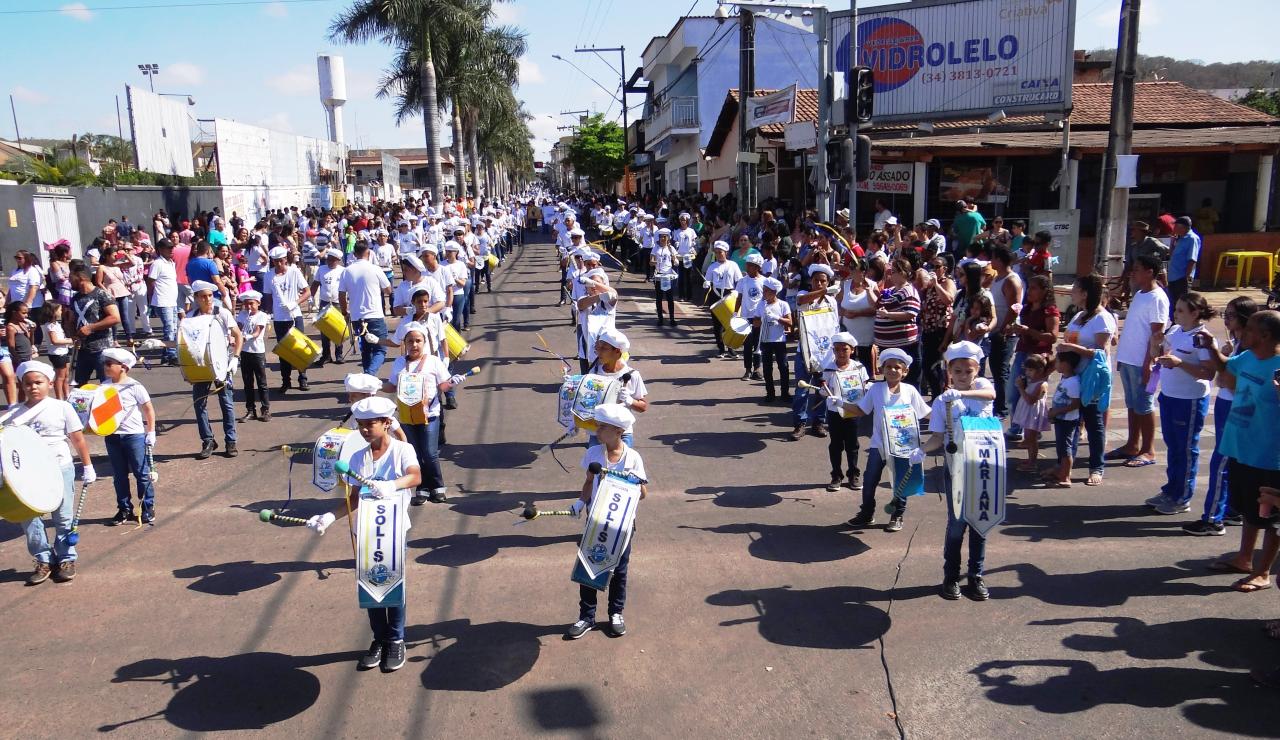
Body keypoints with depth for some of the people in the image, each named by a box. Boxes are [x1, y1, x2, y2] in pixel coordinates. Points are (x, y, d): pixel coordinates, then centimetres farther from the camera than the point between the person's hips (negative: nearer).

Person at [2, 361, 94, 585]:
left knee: (63, 518, 6)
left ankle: (66, 558, 20)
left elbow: (78, 439, 0)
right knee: (29, 518, 4)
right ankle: (43, 560, 18)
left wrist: (88, 467, 1)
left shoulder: (62, 407, -4)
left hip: (60, 469, -2)